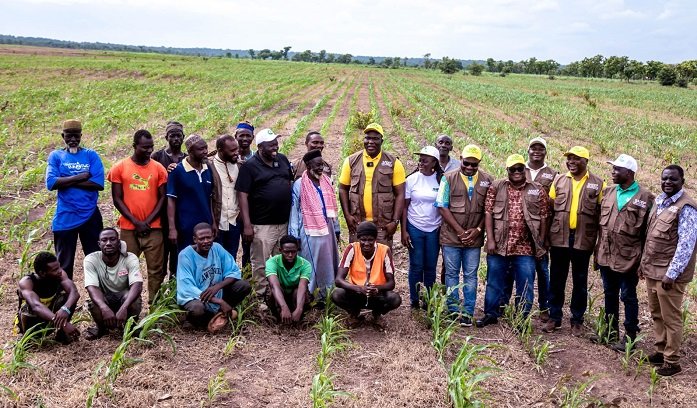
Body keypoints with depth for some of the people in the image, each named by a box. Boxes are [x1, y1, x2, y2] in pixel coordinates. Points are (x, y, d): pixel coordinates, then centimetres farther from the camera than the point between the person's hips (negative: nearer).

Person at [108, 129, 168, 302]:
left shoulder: (158, 168, 4)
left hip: (153, 228, 1)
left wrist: (148, 221, -8)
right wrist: (136, 222, -9)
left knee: (156, 269, 3)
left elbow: (162, 198, 3)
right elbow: (117, 199, -1)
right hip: (128, 228, -1)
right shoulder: (119, 168, 0)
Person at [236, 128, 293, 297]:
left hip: (284, 223, 6)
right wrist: (247, 225, -15)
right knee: (261, 264, 1)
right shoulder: (250, 166, -8)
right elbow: (243, 196, -10)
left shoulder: (283, 160, 8)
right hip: (262, 225, -5)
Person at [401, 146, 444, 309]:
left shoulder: (441, 180, -2)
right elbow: (404, 206, -1)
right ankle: (414, 300, 16)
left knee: (431, 267, 7)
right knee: (416, 266, 4)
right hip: (414, 228, -1)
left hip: (434, 229, 1)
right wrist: (404, 231, -6)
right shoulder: (412, 179, -3)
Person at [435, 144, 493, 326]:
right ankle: (453, 311, 16)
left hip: (474, 237, 1)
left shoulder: (487, 181, 3)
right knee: (451, 274, 6)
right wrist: (459, 230, -10)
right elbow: (442, 206, -5)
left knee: (471, 275, 6)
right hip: (451, 236, -1)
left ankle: (468, 313, 13)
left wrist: (478, 230, -7)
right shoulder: (449, 178, -1)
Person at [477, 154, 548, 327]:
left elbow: (543, 218, 5)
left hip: (526, 248, 0)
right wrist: (490, 239, -8)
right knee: (495, 282, 10)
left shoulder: (538, 190, 4)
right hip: (499, 245, 0)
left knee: (525, 285, 5)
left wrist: (541, 244, 1)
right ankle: (491, 314, 24)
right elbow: (488, 212, -1)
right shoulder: (496, 187, 2)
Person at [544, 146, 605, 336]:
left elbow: (602, 214, 1)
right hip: (559, 238, 2)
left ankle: (577, 321, 19)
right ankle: (554, 317, 21)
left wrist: (598, 240, -3)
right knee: (556, 279, 9)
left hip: (583, 240, -1)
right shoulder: (559, 180, 6)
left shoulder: (598, 184, 1)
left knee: (580, 281, 8)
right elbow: (549, 208, 7)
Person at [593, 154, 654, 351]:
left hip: (627, 258, -5)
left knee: (628, 297, 6)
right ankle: (611, 331, 31)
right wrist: (597, 251, 9)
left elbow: (648, 232, -7)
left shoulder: (645, 198, -8)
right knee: (609, 295, 17)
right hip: (606, 255, 5)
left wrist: (644, 260, -9)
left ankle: (630, 336, 18)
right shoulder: (608, 192, 7)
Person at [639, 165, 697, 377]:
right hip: (652, 269, 8)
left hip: (669, 273, -8)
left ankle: (672, 361, 13)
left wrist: (671, 273, -20)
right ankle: (660, 350, 32)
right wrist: (643, 262, 16)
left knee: (671, 318, 2)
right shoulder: (659, 201, 11)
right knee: (656, 314, 18)